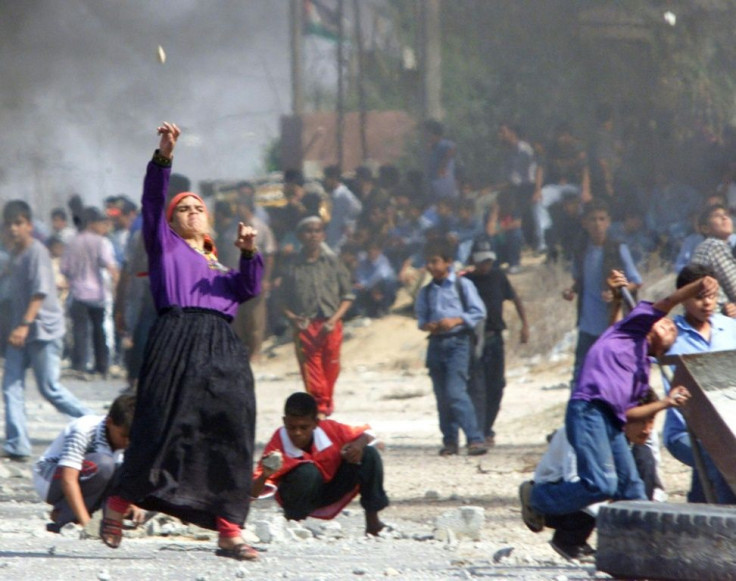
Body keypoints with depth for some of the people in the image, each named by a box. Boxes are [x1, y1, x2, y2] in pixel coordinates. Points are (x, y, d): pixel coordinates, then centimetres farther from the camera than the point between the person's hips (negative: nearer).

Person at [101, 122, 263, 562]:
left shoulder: (219, 268, 32)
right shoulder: (165, 245, 21)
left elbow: (249, 288, 13)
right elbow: (153, 201, 6)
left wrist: (249, 253, -5)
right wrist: (164, 157, -7)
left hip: (223, 350, 4)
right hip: (177, 341, -4)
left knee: (229, 435, -6)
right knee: (164, 426, -13)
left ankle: (229, 531, -7)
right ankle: (120, 503, 6)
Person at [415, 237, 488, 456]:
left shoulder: (463, 285, 1)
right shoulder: (426, 291, 13)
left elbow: (478, 312, -3)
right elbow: (421, 316, 16)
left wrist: (456, 321, -16)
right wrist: (427, 325, -7)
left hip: (457, 341, -5)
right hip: (436, 342, 5)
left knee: (455, 391, -17)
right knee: (442, 395, 6)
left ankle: (475, 439, -18)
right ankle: (449, 440, 14)